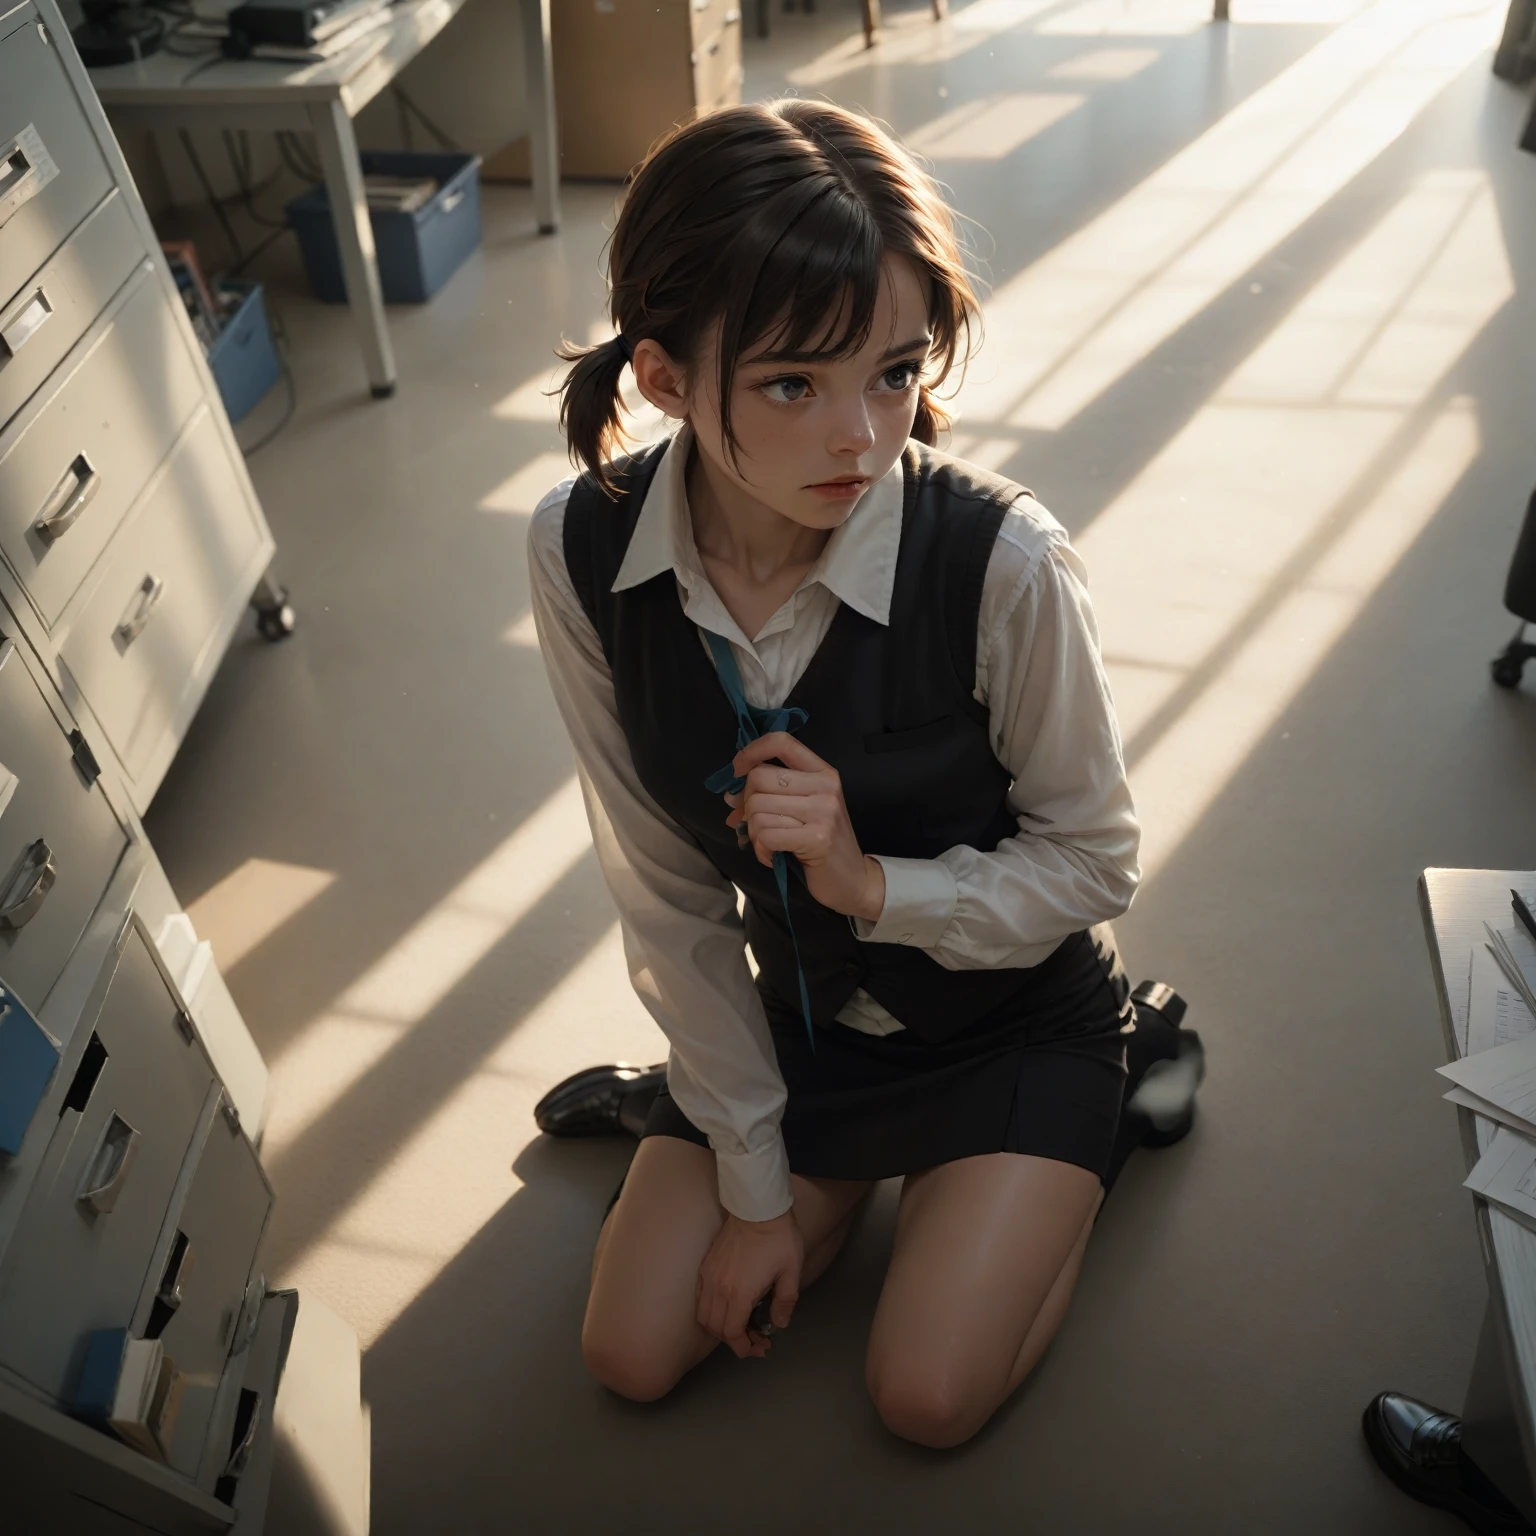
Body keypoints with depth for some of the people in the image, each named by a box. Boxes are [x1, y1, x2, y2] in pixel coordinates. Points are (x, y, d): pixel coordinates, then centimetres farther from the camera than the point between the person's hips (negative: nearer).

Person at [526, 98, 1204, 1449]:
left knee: (928, 1397, -4)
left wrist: (873, 882, -33)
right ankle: (858, 1159, 27)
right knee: (633, 1355, 6)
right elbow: (666, 894, -13)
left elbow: (1097, 859, -15)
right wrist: (754, 1183, -6)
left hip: (1012, 1016, -3)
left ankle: (1116, 1080, 16)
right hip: (795, 1014, 4)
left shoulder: (1001, 562, -32)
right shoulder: (582, 552, -21)